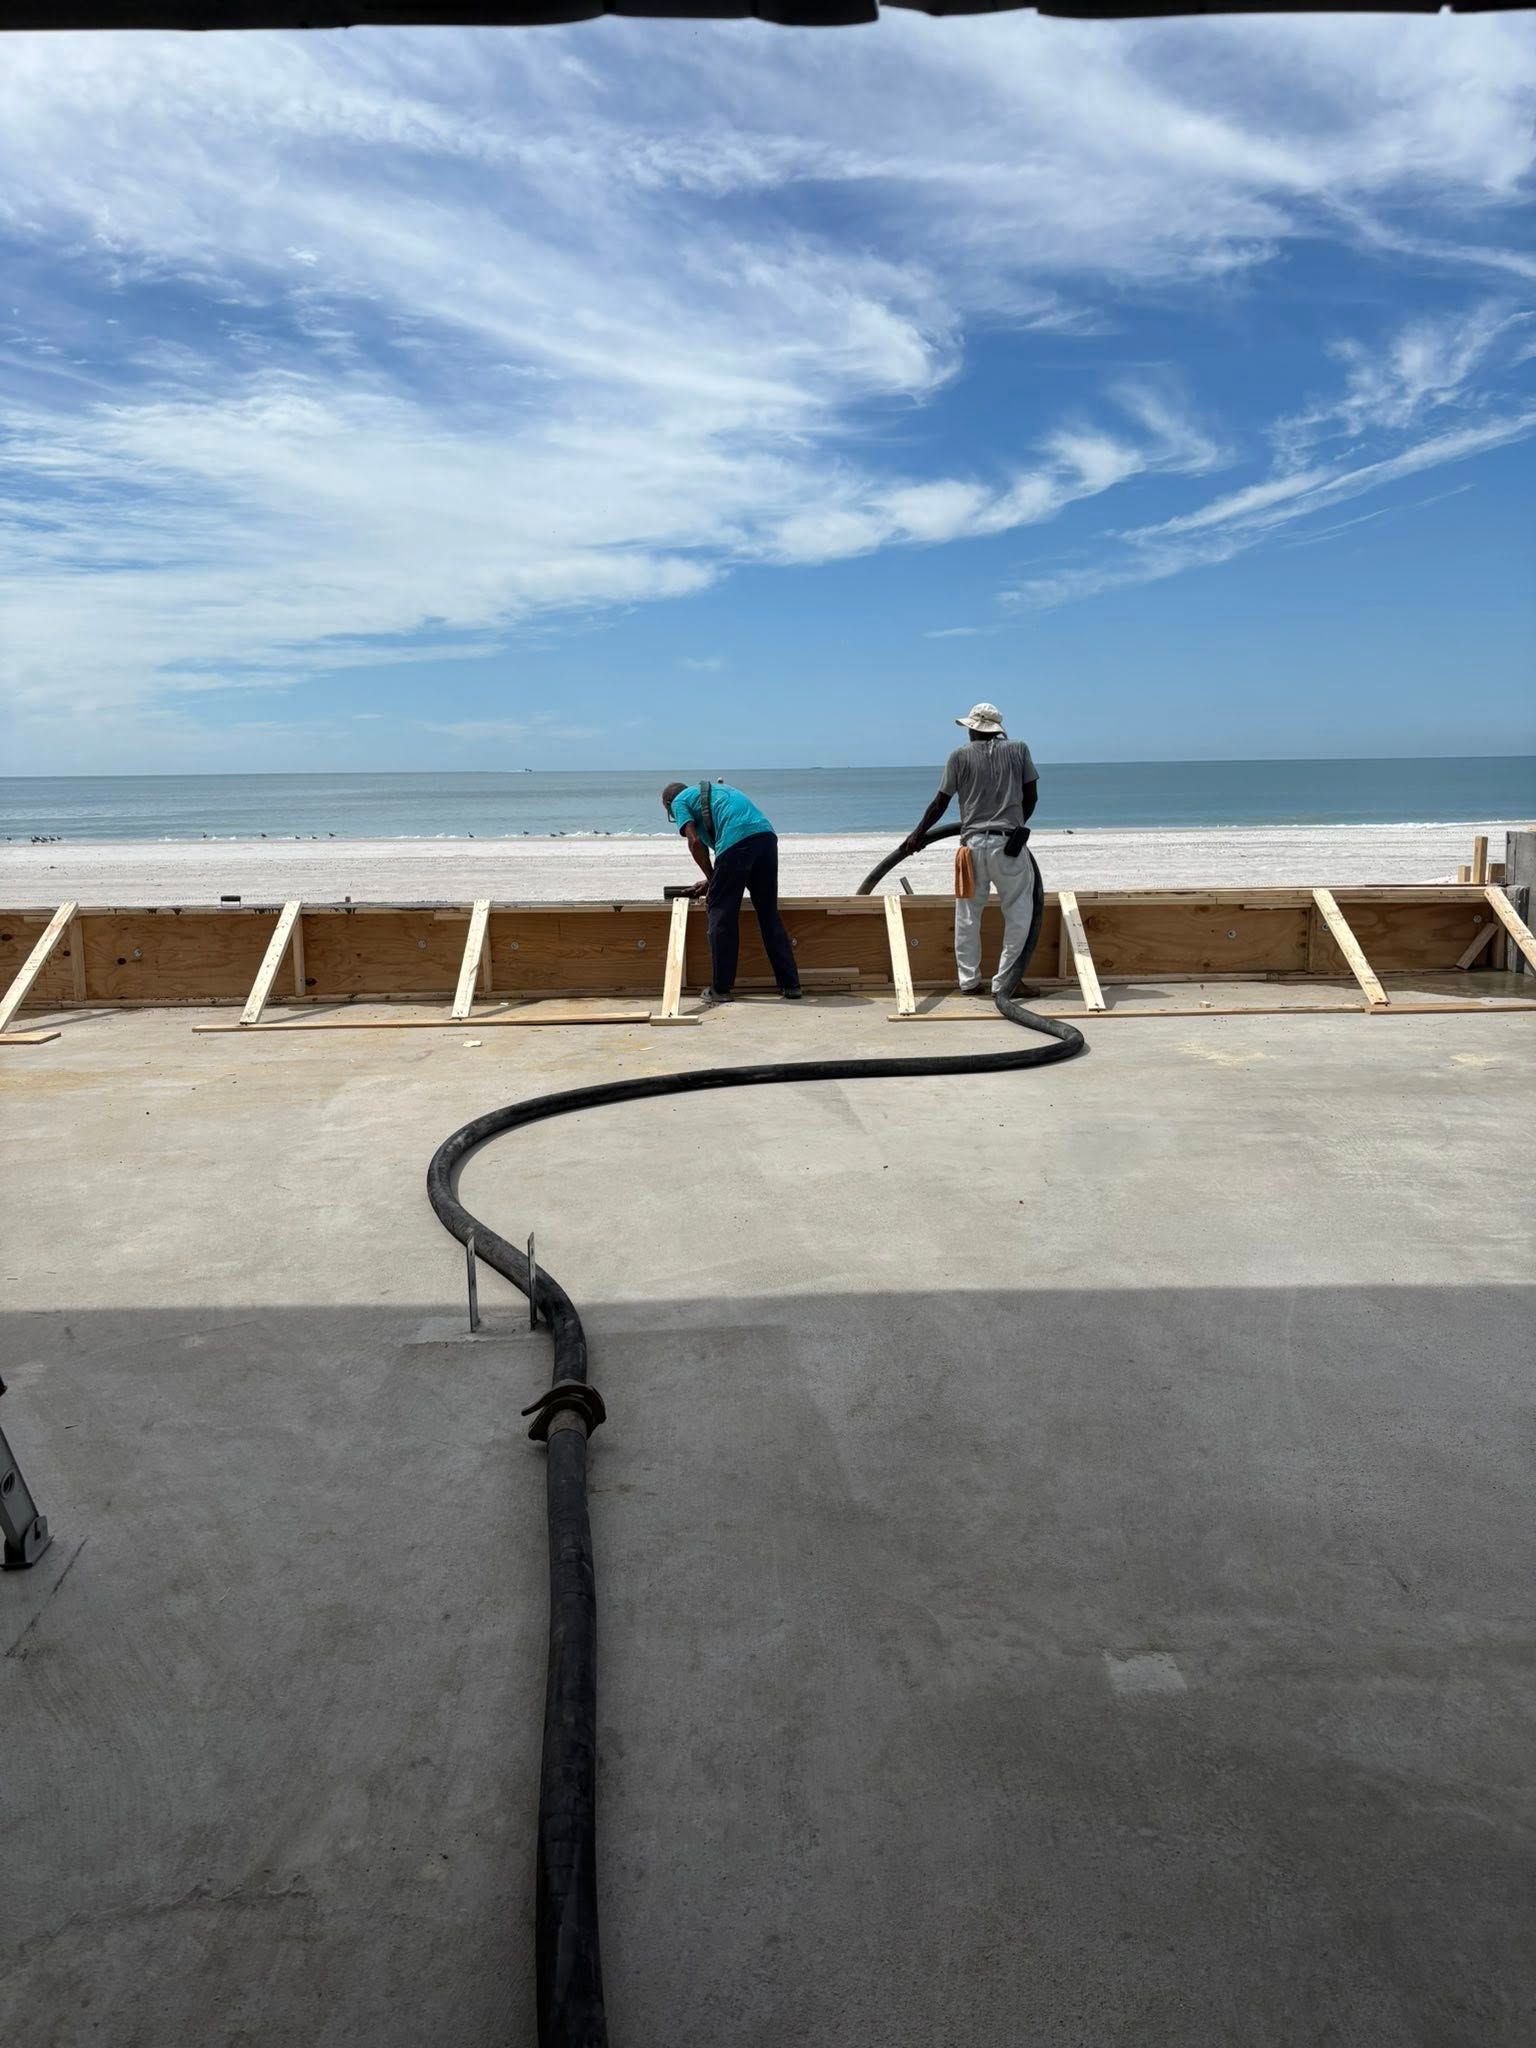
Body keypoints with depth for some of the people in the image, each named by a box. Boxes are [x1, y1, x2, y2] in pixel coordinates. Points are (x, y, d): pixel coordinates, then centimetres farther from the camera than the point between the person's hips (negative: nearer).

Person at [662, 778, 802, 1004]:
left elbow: (695, 843, 2)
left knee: (721, 916, 4)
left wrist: (711, 878, 13)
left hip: (736, 841, -7)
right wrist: (712, 881, 34)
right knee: (769, 914, 12)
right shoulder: (713, 789, 39)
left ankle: (720, 989, 8)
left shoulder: (679, 801, 18)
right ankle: (790, 985, 12)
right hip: (766, 835, 7)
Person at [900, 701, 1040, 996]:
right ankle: (1004, 982, 4)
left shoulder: (960, 756, 4)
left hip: (973, 844, 1)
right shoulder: (1019, 750, 7)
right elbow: (1031, 797, 11)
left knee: (967, 915, 12)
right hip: (1009, 843, -1)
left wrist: (916, 835, 19)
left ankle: (969, 981, 13)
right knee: (1018, 913, 7)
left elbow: (940, 804, 6)